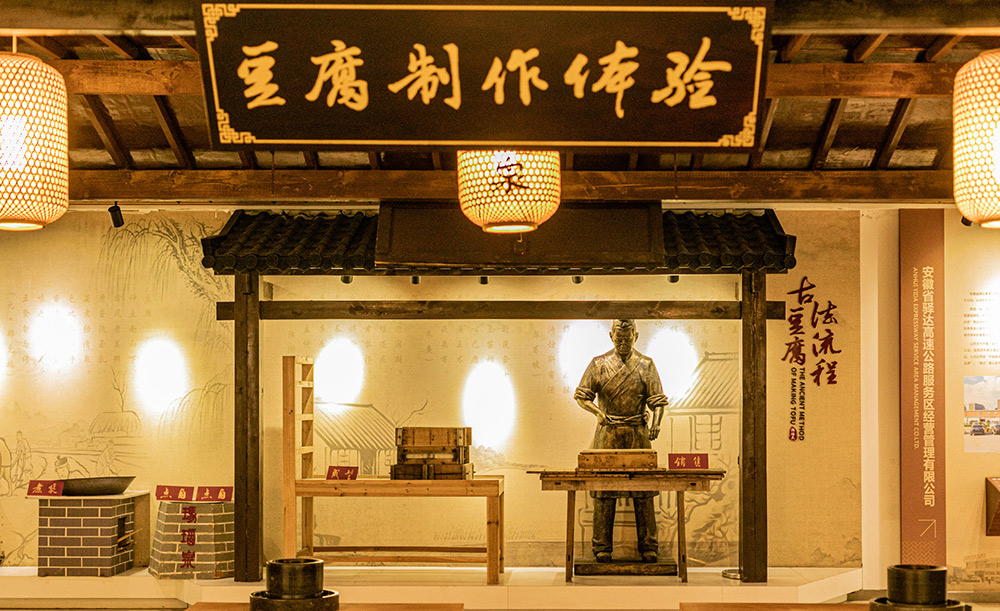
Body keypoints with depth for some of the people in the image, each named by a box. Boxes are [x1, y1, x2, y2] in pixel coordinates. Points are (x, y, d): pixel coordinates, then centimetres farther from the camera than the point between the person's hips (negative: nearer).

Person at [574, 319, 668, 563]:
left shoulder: (646, 365, 5)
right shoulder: (599, 364, 5)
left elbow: (658, 400, 1)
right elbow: (581, 395, 3)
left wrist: (655, 423, -18)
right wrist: (598, 412, -15)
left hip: (637, 433, 0)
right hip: (607, 433, 0)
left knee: (643, 491, -1)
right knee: (603, 490, -2)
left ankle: (648, 547, 6)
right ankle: (602, 548, 3)